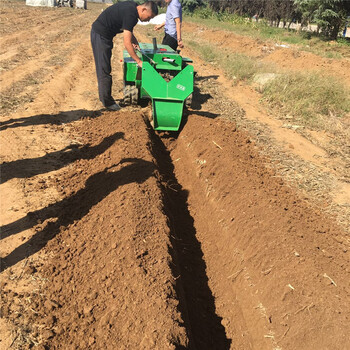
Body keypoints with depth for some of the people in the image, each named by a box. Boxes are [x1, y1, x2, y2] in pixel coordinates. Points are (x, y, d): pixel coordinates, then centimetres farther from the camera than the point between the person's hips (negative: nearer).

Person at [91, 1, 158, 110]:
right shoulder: (130, 15, -24)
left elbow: (128, 29, 20)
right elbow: (127, 43, -26)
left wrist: (134, 41, 5)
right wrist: (139, 61, -22)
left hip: (104, 34, 10)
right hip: (100, 35, -10)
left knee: (104, 69, 15)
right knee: (104, 70, -5)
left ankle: (104, 97, 24)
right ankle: (107, 102, 2)